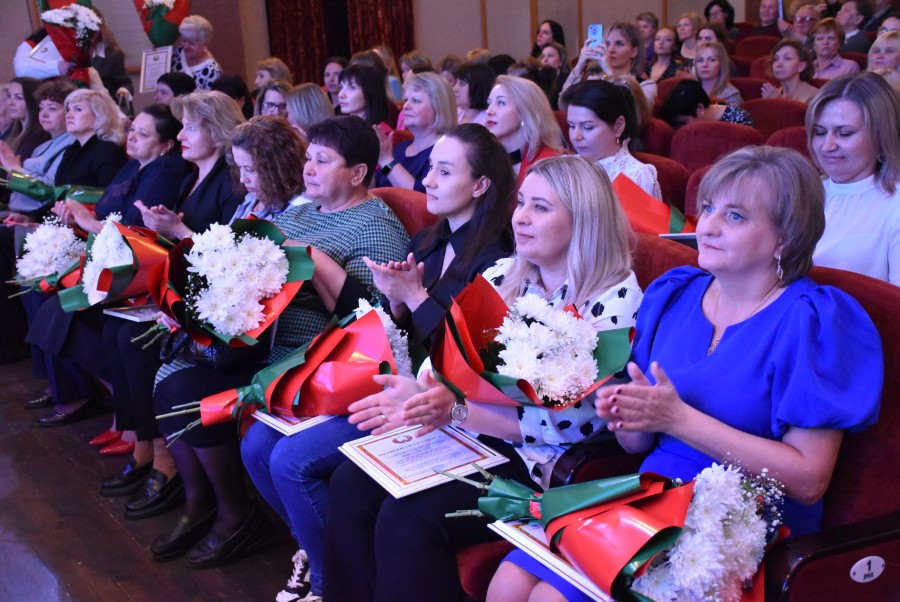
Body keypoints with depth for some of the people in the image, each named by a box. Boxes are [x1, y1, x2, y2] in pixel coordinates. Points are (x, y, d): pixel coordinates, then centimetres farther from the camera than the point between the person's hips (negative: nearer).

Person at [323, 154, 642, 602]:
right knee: (351, 485, -14)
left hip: (539, 461, -6)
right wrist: (421, 397, -18)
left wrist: (457, 408, -26)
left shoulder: (616, 299, -10)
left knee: (408, 517, -25)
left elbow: (572, 420, -18)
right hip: (469, 433, 7)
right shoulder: (502, 275, 10)